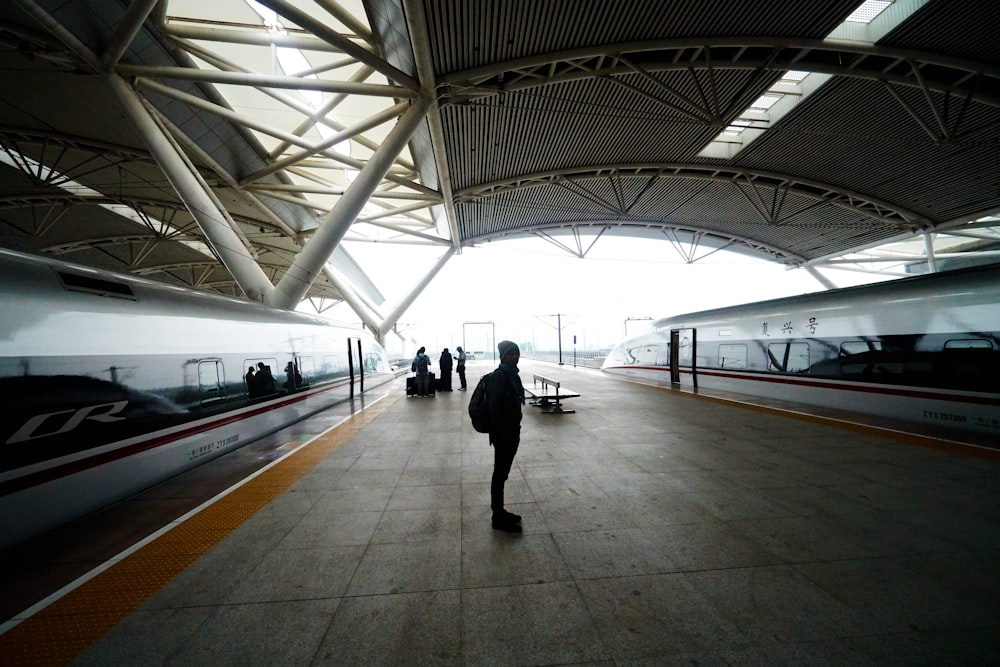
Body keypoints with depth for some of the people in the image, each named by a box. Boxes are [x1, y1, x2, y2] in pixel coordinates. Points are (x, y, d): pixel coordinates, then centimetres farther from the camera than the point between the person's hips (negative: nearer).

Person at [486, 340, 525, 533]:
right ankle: (498, 518, 19)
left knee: (503, 472, 18)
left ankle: (499, 512, 33)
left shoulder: (513, 374, 8)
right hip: (503, 433, -9)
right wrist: (503, 433, -19)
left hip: (512, 431, 9)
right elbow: (494, 407, -21)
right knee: (500, 473, 5)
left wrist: (515, 430, 15)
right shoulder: (499, 376, -19)